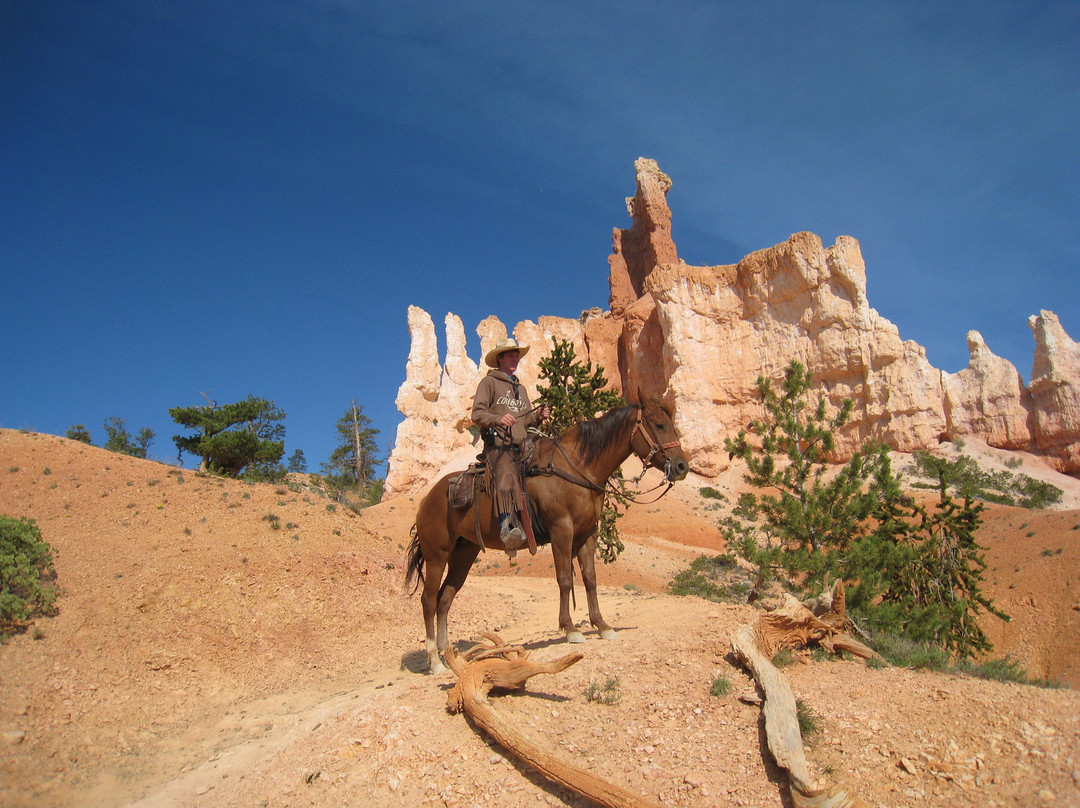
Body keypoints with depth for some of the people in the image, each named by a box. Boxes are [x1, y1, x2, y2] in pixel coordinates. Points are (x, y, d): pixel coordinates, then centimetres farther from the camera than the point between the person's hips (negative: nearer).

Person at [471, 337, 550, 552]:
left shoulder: (521, 388, 30)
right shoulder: (489, 382, 9)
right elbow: (477, 414, -3)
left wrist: (538, 416, 6)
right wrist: (498, 419, -22)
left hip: (521, 446, 7)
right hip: (498, 445, -7)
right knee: (506, 474, -34)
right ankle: (507, 526, -50)